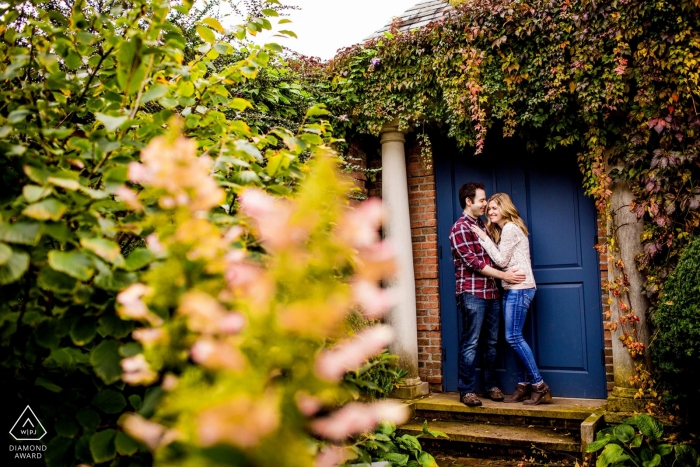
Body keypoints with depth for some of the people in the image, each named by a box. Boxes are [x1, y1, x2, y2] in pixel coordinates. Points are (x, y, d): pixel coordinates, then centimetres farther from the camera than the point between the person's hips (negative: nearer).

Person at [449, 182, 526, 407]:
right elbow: (473, 262, -14)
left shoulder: (481, 226, 17)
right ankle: (466, 390, 5)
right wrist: (503, 275, -13)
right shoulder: (460, 228, -8)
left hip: (491, 292, 8)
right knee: (470, 344, -2)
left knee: (491, 343, 12)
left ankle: (491, 385, 22)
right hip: (472, 293, -8)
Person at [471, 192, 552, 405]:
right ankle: (523, 385, 12)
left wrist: (484, 238, -8)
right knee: (515, 337, 8)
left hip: (519, 288, -10)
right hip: (513, 289, 10)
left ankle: (540, 386, -5)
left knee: (513, 336, -10)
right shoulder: (504, 229, 20)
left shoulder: (510, 228, -11)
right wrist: (486, 238, 5)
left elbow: (501, 260, -12)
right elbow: (502, 260, 11)